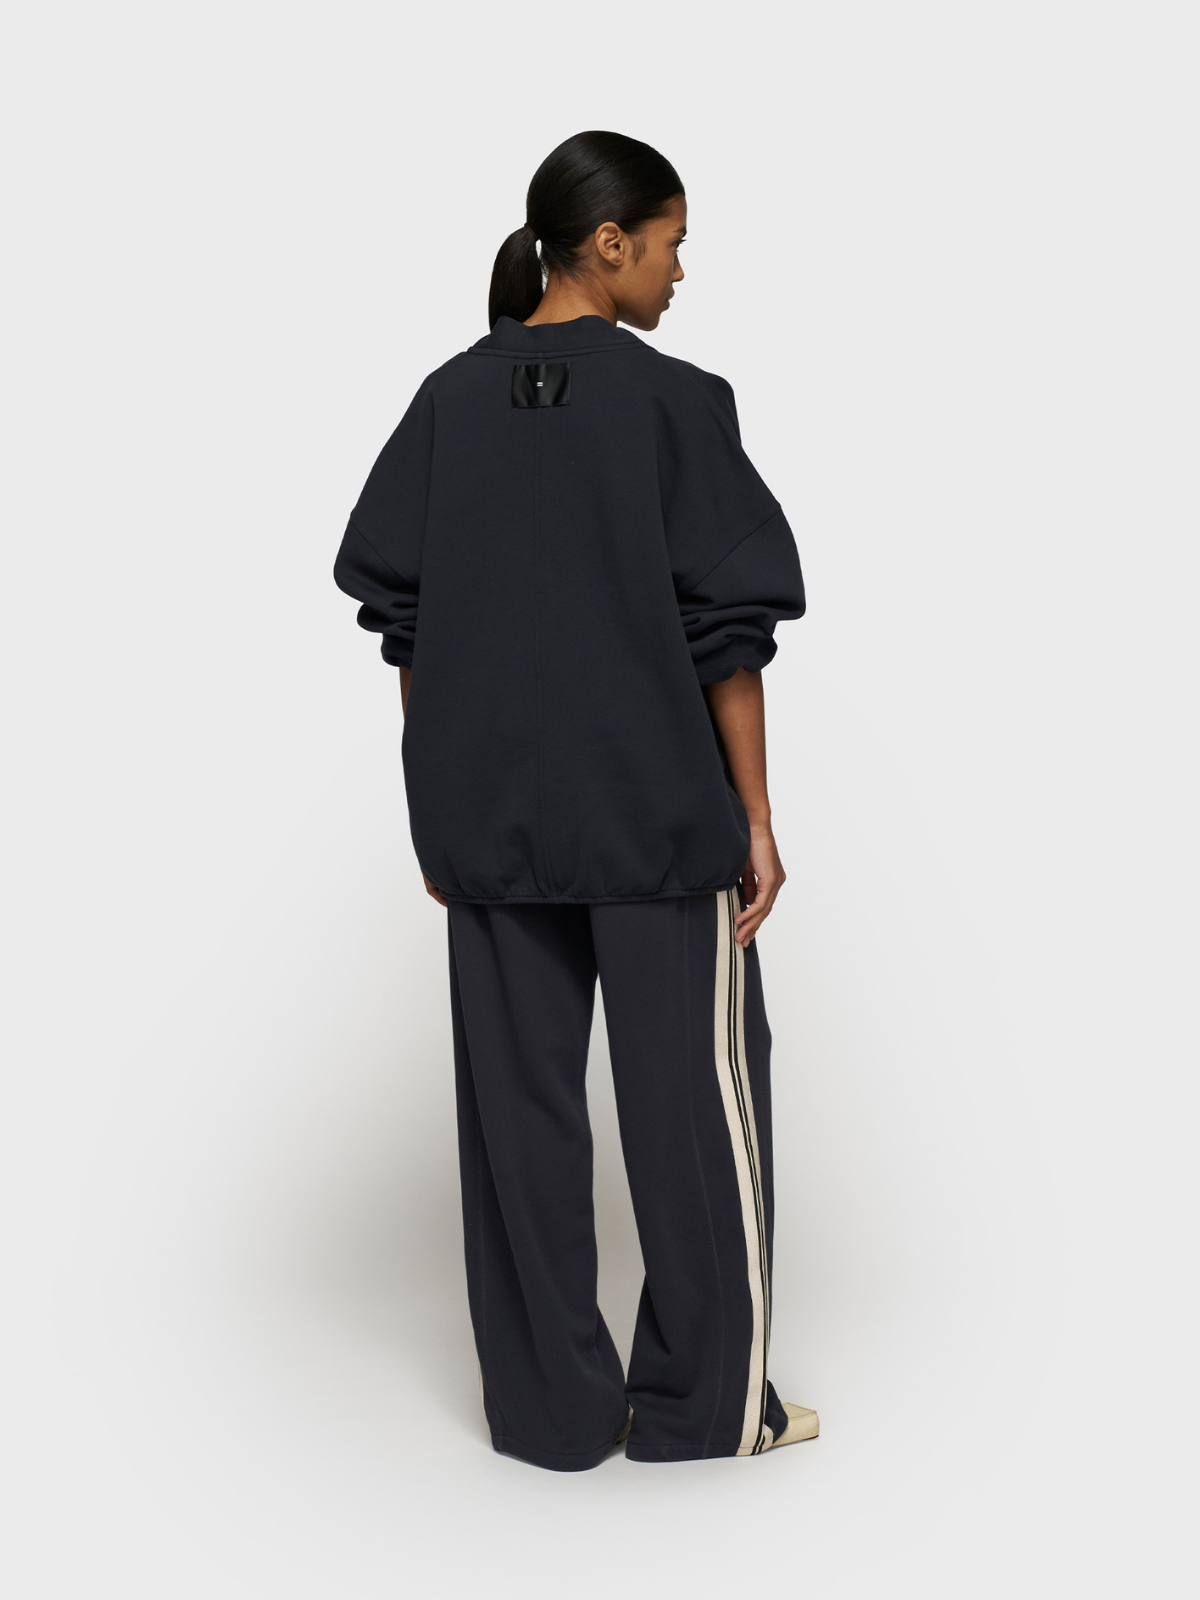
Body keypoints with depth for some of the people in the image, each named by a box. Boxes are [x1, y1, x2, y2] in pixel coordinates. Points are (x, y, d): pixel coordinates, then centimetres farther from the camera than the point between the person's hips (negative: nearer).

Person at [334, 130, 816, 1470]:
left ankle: (549, 1408, 18)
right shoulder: (673, 403, -9)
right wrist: (755, 819, -3)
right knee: (693, 1094, 8)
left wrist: (434, 808, 11)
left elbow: (399, 615, 4)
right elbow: (726, 629, -10)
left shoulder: (448, 401, 3)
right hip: (655, 807, -4)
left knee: (517, 1097, 10)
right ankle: (703, 1403, 17)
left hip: (488, 810, 4)